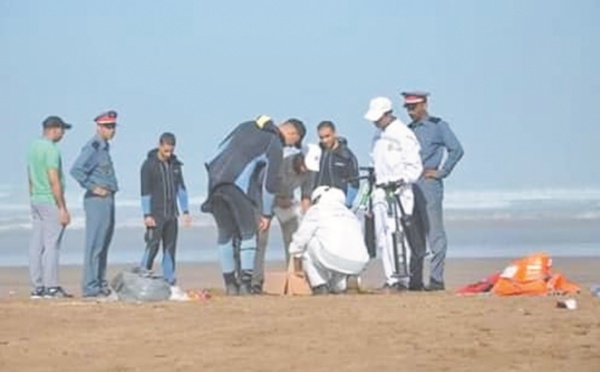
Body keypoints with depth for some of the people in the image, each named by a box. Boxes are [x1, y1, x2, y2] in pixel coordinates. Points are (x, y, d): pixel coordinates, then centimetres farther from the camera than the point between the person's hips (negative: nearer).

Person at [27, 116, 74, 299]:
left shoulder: (33, 147, 13)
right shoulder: (51, 149, -14)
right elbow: (54, 181, -19)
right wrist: (63, 208, -17)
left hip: (36, 201, 9)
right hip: (51, 201, -9)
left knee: (36, 245, 7)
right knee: (52, 244, -7)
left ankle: (37, 287, 8)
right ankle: (51, 287, -7)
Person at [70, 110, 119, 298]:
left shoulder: (104, 147, 17)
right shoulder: (92, 147, -13)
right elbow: (76, 170, -24)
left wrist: (110, 189, 13)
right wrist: (93, 188, -19)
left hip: (107, 199, 10)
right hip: (97, 200, -10)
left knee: (104, 244, 13)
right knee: (95, 244, -9)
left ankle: (100, 284, 19)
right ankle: (90, 287, -8)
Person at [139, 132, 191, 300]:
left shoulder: (175, 165, 11)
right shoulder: (149, 165, -6)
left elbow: (181, 188, 15)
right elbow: (145, 192, -8)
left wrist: (186, 211, 10)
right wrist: (147, 215, -14)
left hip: (171, 214, 5)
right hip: (155, 215, -5)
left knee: (170, 248, 5)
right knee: (152, 246, -11)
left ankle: (170, 283, 6)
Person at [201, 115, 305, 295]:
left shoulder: (247, 126, 22)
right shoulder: (275, 145, 2)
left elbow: (222, 148, 24)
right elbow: (270, 182, 0)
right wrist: (267, 214, 6)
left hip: (215, 181, 6)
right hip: (239, 187, -6)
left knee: (225, 233, 13)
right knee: (247, 234, 2)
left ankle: (230, 284, 15)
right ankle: (245, 283, -8)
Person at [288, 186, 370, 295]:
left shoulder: (316, 210, 16)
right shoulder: (350, 214, 30)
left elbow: (299, 241, 18)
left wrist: (297, 269, 30)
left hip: (333, 259, -6)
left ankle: (320, 286, 6)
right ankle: (339, 288, 21)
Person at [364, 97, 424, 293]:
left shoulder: (403, 135, -8)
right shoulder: (378, 135, 16)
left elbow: (415, 167, -9)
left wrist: (400, 180, -21)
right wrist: (372, 190, 20)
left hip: (398, 192, -8)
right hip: (380, 191, 8)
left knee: (396, 236, -13)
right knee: (382, 237, 5)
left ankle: (401, 280, -12)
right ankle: (391, 279, 10)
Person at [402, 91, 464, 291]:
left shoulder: (438, 126, -1)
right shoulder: (408, 130, 17)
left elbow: (457, 150, -7)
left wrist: (441, 172, -9)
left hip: (429, 184, -7)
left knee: (434, 233, -6)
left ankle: (437, 279, -6)